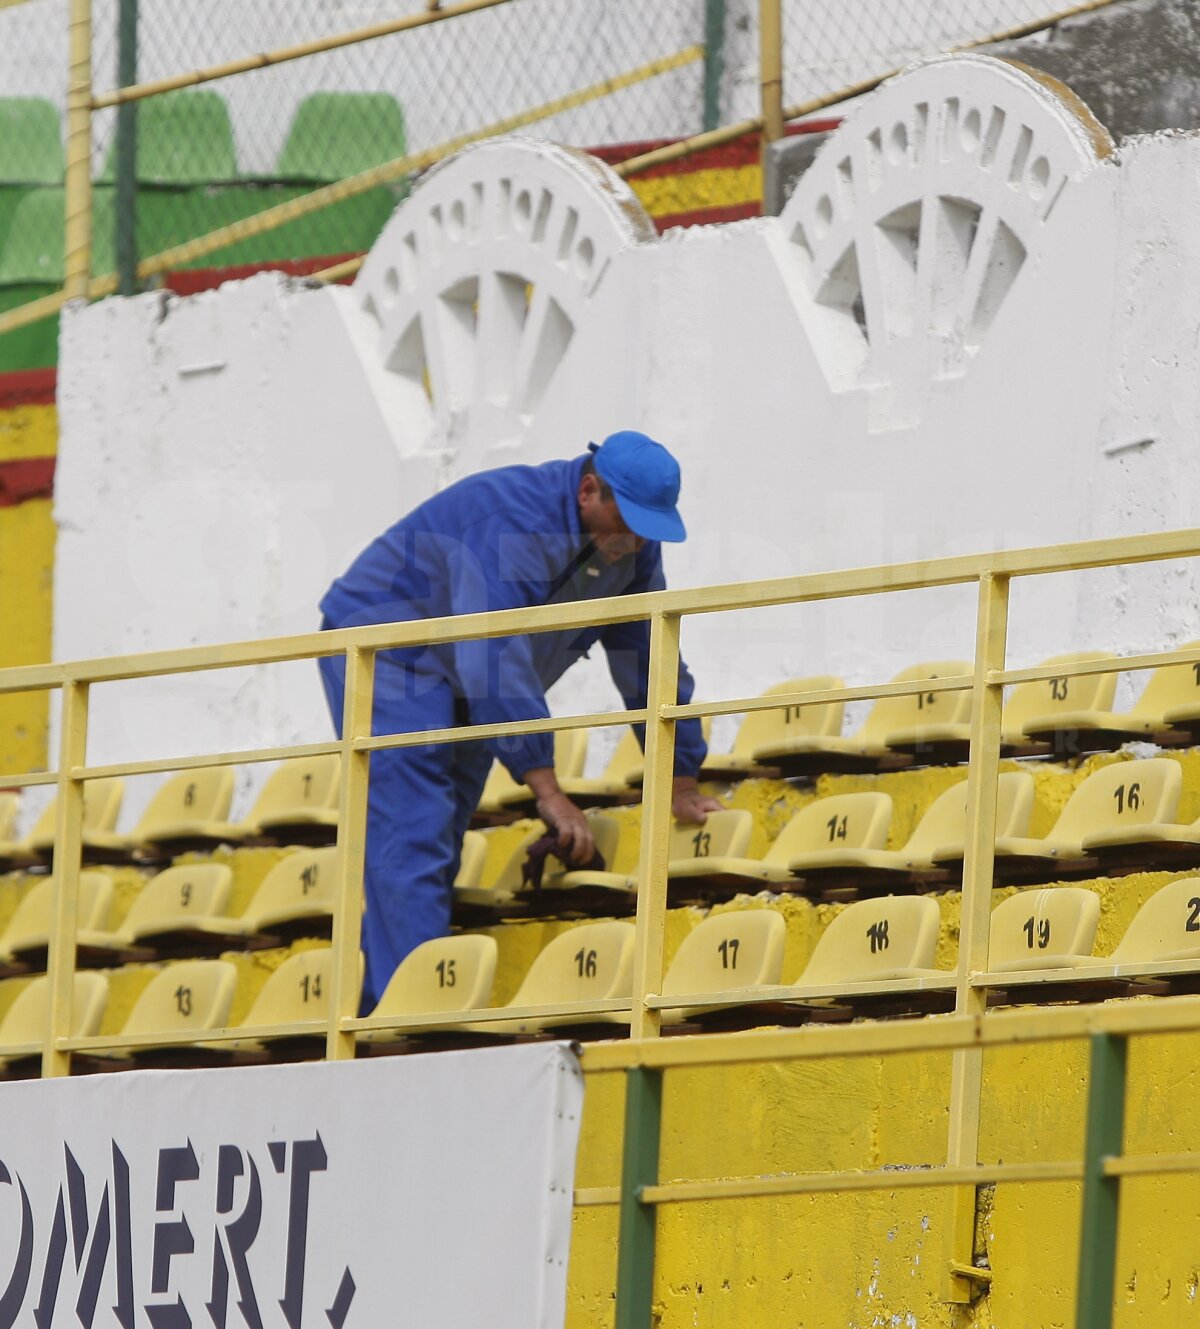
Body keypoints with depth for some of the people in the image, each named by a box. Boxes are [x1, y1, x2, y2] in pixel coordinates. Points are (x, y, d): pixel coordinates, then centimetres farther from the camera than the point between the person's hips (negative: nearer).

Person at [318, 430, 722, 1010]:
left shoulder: (632, 547, -5)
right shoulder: (511, 525, -32)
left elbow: (649, 660, 4)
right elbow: (494, 659, -39)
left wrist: (679, 787, 5)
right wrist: (547, 791, -41)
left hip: (454, 686, 9)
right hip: (382, 653, -9)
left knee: (439, 850, 5)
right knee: (413, 841, -19)